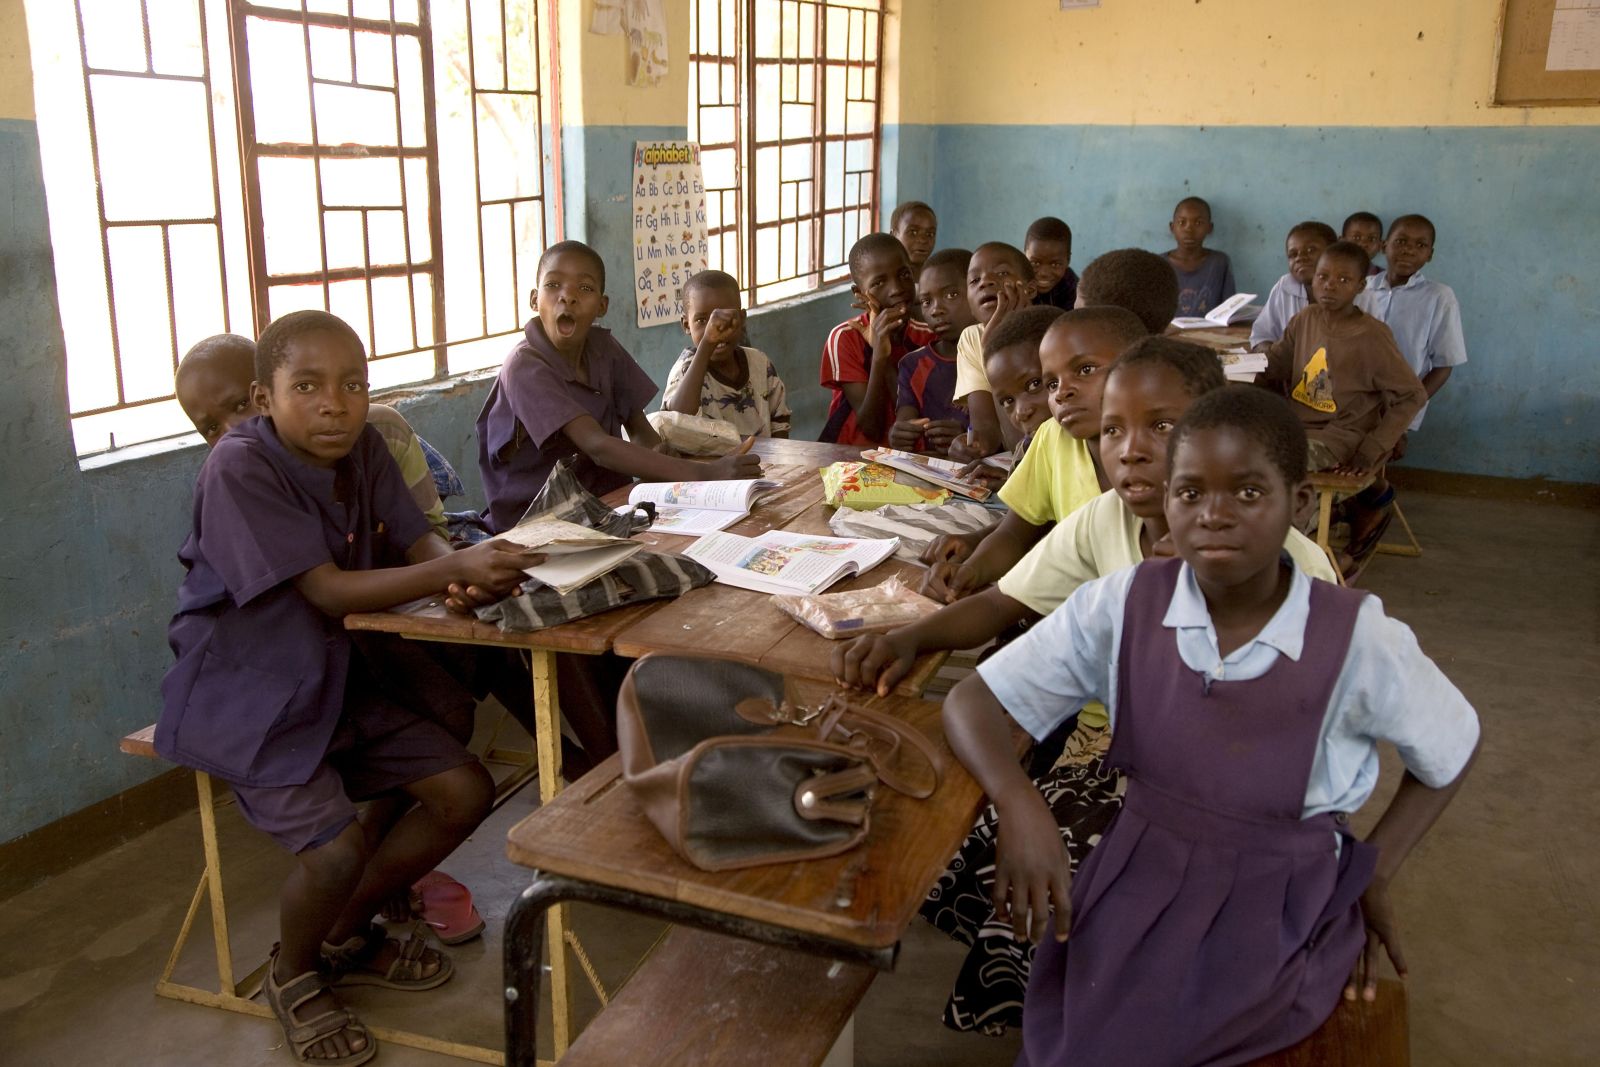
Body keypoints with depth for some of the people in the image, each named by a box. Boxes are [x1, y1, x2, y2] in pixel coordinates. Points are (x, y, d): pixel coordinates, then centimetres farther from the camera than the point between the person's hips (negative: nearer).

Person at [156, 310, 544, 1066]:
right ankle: (292, 973, 13)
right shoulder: (240, 467, -23)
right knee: (336, 848, -23)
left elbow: (414, 540, -4)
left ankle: (345, 934, 23)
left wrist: (461, 573, -29)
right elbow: (329, 590, -28)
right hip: (241, 697, -7)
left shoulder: (362, 446, -2)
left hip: (332, 680, 7)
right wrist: (453, 570, -41)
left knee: (466, 791, 1)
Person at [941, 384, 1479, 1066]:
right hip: (1134, 880, 2)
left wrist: (1372, 874, 2)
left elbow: (1452, 750, 6)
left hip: (1277, 912, -2)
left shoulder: (1358, 639, -13)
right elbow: (973, 701, -8)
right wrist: (1017, 801, -26)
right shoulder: (1122, 606, -11)